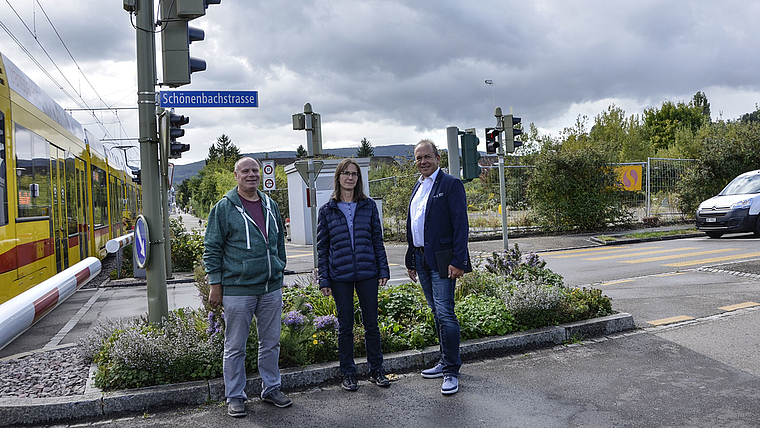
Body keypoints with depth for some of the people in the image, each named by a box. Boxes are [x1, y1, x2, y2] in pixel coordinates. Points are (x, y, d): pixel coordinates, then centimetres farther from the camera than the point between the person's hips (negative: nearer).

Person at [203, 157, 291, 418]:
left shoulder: (270, 206, 11)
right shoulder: (224, 208, -4)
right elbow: (212, 248, -3)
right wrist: (215, 284, -7)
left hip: (271, 288, 5)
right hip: (237, 290, -4)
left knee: (271, 343, 14)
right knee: (235, 347, 6)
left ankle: (271, 389, 29)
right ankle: (235, 397, 19)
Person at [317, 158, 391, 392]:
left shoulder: (368, 206, 5)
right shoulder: (327, 211, 2)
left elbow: (377, 239, 8)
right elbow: (322, 247, 4)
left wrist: (383, 269, 3)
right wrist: (324, 279, 0)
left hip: (367, 273, 1)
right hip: (340, 276, -1)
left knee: (371, 323, 8)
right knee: (345, 326, 8)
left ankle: (376, 370, 23)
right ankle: (348, 374, 21)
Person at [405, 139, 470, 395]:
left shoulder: (450, 184, -7)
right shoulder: (417, 187, 17)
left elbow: (461, 225, -13)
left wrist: (458, 261, -19)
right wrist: (411, 261, 18)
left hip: (442, 260, -8)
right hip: (422, 260, 8)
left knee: (445, 313, -9)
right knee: (437, 313, 14)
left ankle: (451, 370, 0)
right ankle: (446, 362, 26)